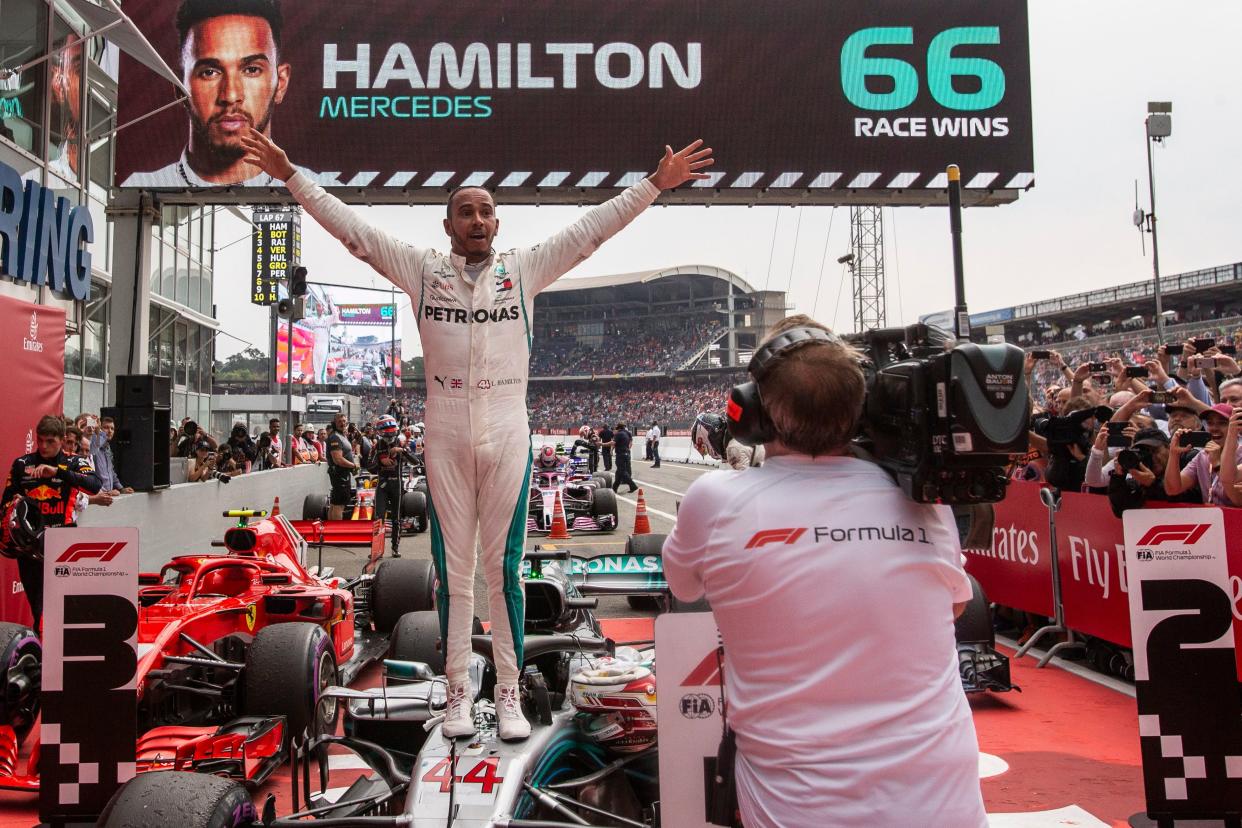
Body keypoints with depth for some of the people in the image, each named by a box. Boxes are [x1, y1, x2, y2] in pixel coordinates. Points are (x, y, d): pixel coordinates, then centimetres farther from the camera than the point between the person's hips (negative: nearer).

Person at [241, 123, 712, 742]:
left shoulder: (525, 269, 5)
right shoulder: (423, 270, 6)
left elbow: (593, 228, 4)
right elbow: (351, 228, 6)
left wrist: (655, 184, 0)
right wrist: (292, 176, 3)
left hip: (508, 434, 0)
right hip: (446, 435, 1)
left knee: (504, 566, 6)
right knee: (452, 567, 7)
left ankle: (509, 692, 16)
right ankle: (458, 691, 19)